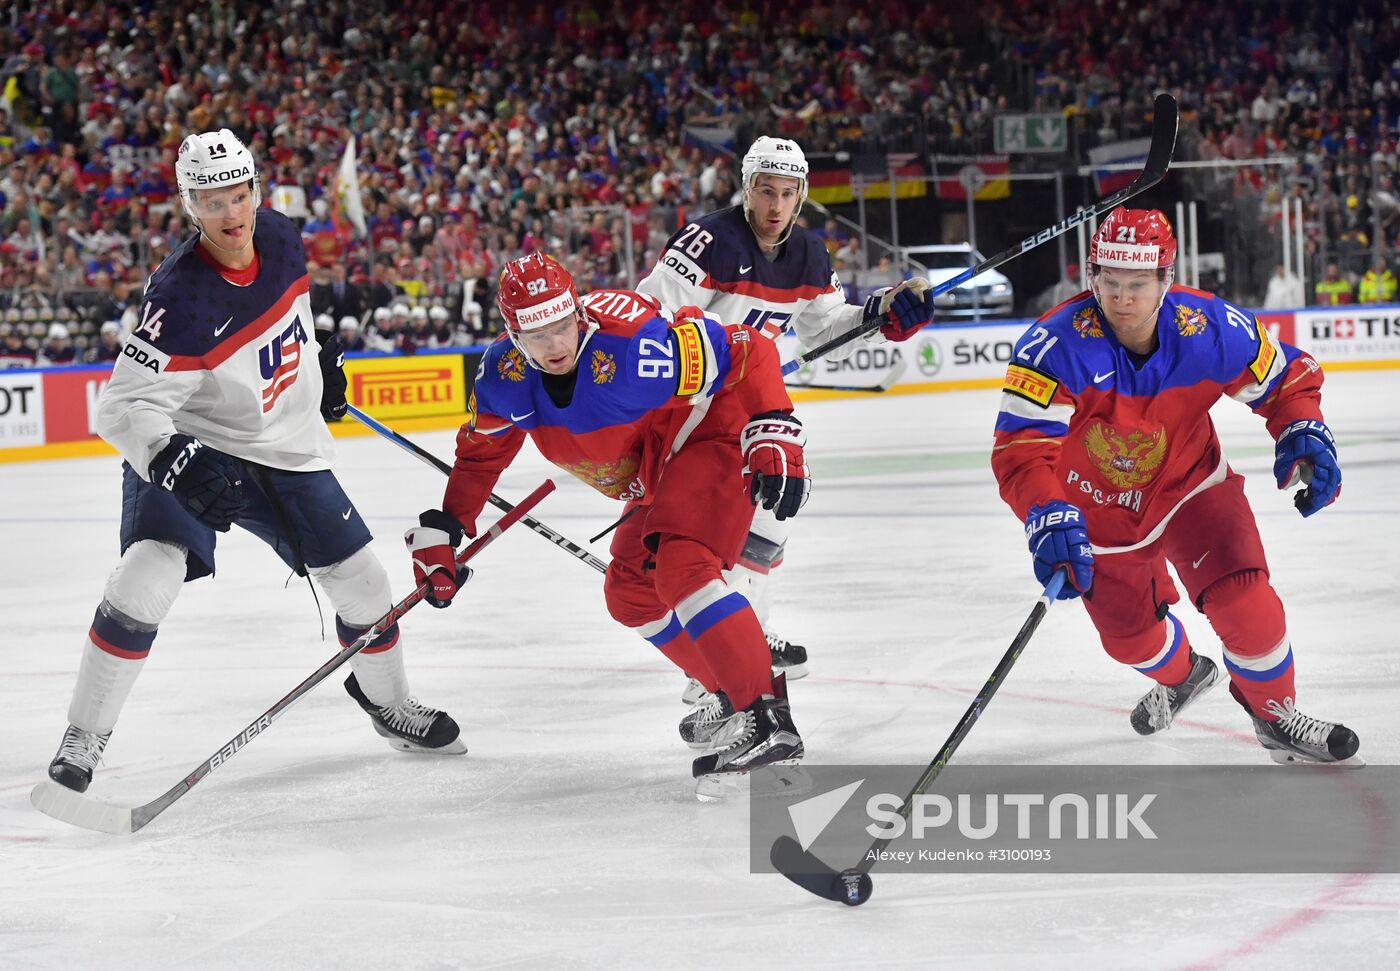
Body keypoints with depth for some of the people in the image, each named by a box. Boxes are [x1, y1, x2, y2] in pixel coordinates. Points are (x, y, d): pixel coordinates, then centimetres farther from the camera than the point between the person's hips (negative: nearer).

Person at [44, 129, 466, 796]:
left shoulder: (279, 239, -9)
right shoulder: (180, 298, -29)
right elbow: (125, 406, -31)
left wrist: (320, 363, 23)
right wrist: (172, 460, -47)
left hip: (287, 452, 6)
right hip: (186, 451, -6)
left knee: (363, 584, 10)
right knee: (145, 581, -26)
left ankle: (387, 701, 38)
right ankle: (83, 739, -13)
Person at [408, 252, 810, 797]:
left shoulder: (634, 344, -34)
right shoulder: (505, 375, -12)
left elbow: (748, 354, -26)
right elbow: (480, 454, 7)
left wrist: (776, 437, -34)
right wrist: (441, 532, 1)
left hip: (715, 435, -9)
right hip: (656, 473, 9)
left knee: (682, 568, -27)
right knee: (631, 592, 11)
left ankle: (768, 720, -30)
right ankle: (733, 695, 23)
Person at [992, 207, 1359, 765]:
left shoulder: (1211, 330, -25)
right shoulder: (1057, 345, -33)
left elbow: (1287, 378, -6)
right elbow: (1022, 448, -39)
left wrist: (1303, 436, -24)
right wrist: (1048, 518, -54)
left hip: (1189, 483, 0)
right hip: (1098, 505, 0)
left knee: (1243, 602, -15)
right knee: (1129, 631, 13)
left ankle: (1276, 716, 13)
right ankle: (1181, 677, 51)